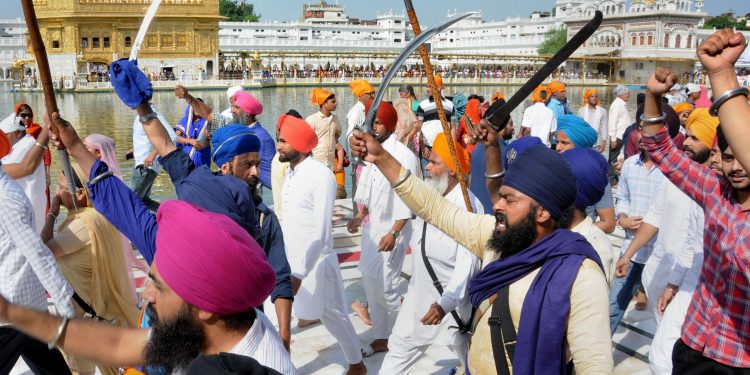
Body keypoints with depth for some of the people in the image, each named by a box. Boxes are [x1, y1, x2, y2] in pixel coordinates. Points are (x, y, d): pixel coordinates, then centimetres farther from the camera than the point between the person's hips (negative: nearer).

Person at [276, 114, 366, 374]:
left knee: (332, 317, 9)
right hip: (287, 260, 7)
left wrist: (300, 274, -23)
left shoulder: (321, 176, -19)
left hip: (314, 262, -7)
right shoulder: (290, 173, 6)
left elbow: (322, 232, -22)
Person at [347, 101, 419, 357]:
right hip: (372, 225, 8)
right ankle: (381, 336, 25)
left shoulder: (403, 155, -17)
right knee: (370, 281, 11)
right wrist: (360, 216, 7)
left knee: (385, 286, -7)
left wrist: (393, 233, -22)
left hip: (392, 229, -8)